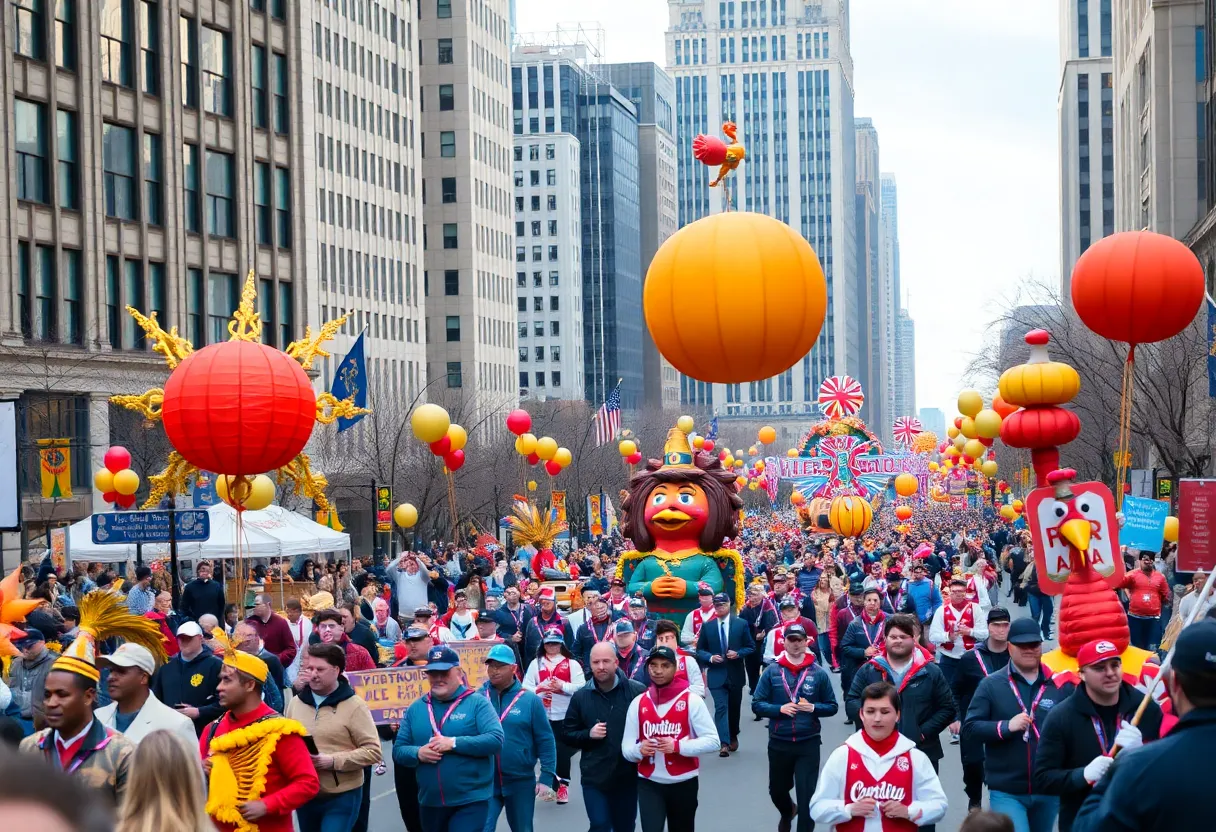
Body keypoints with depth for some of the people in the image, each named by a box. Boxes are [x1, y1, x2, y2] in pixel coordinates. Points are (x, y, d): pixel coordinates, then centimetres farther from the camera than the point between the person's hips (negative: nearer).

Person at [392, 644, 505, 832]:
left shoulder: (478, 703, -4)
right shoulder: (415, 709, 9)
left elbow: (496, 740, -15)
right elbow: (398, 751, 10)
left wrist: (454, 743, -21)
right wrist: (418, 754, -13)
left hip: (470, 801, -5)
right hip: (429, 802, 5)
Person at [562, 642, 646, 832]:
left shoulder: (637, 692, -8)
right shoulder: (580, 697, 2)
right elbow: (567, 733, 8)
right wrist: (588, 734, -10)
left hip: (628, 776, 0)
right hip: (594, 777, 0)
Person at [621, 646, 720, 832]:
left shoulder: (691, 701, -7)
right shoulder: (638, 703, 2)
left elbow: (712, 741, -11)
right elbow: (626, 747, 4)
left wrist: (678, 746, -25)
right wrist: (639, 750, -20)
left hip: (683, 783, -1)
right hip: (649, 783, 1)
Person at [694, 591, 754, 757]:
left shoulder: (741, 624, 1)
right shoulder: (707, 627, 3)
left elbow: (751, 647, 4)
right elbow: (700, 650, 6)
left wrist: (738, 654, -14)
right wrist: (710, 657, -14)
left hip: (736, 674, 1)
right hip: (716, 674, -1)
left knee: (734, 707, 13)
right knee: (720, 707, -11)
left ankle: (733, 736, 35)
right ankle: (724, 743, -16)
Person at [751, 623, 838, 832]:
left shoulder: (819, 673, -3)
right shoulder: (772, 671, -2)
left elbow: (832, 707, 3)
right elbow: (757, 704, -2)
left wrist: (814, 707, -16)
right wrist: (780, 709, -17)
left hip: (808, 743, -2)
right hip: (778, 743, 2)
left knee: (807, 795, -5)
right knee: (777, 790, 21)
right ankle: (787, 812, 54)